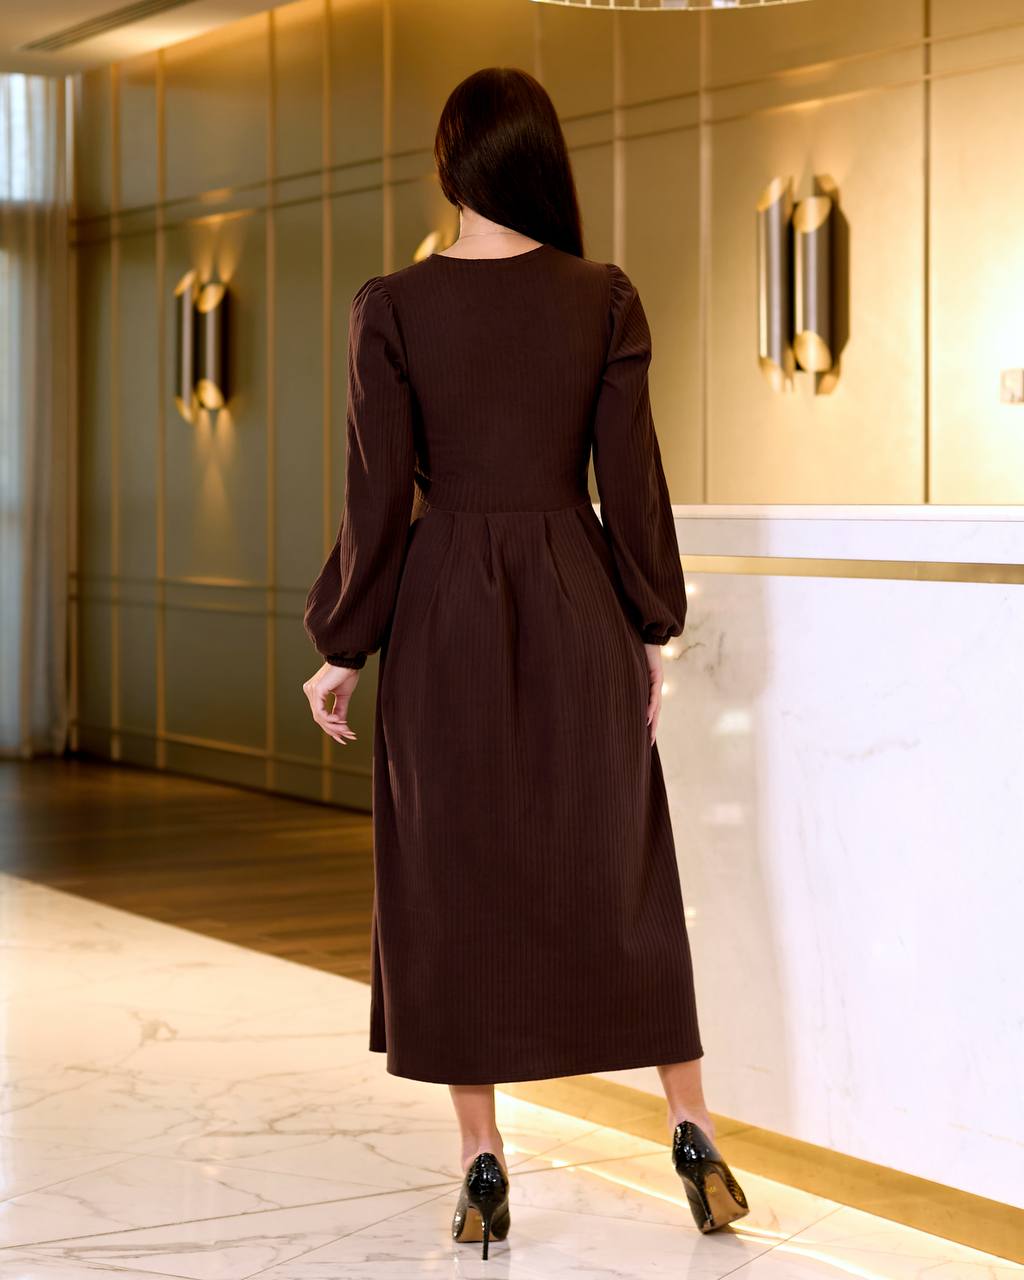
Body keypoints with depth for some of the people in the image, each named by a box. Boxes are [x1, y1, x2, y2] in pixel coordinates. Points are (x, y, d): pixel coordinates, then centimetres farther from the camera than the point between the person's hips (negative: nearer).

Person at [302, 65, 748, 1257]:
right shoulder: (604, 299, -5)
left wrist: (342, 650, 2)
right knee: (619, 875, 11)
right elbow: (632, 482, -2)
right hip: (576, 610, 1)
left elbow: (378, 500, -7)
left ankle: (484, 1168, 10)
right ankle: (694, 1136, 11)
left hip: (446, 617, -1)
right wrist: (652, 629, 9)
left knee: (453, 879, 8)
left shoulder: (392, 307, -8)